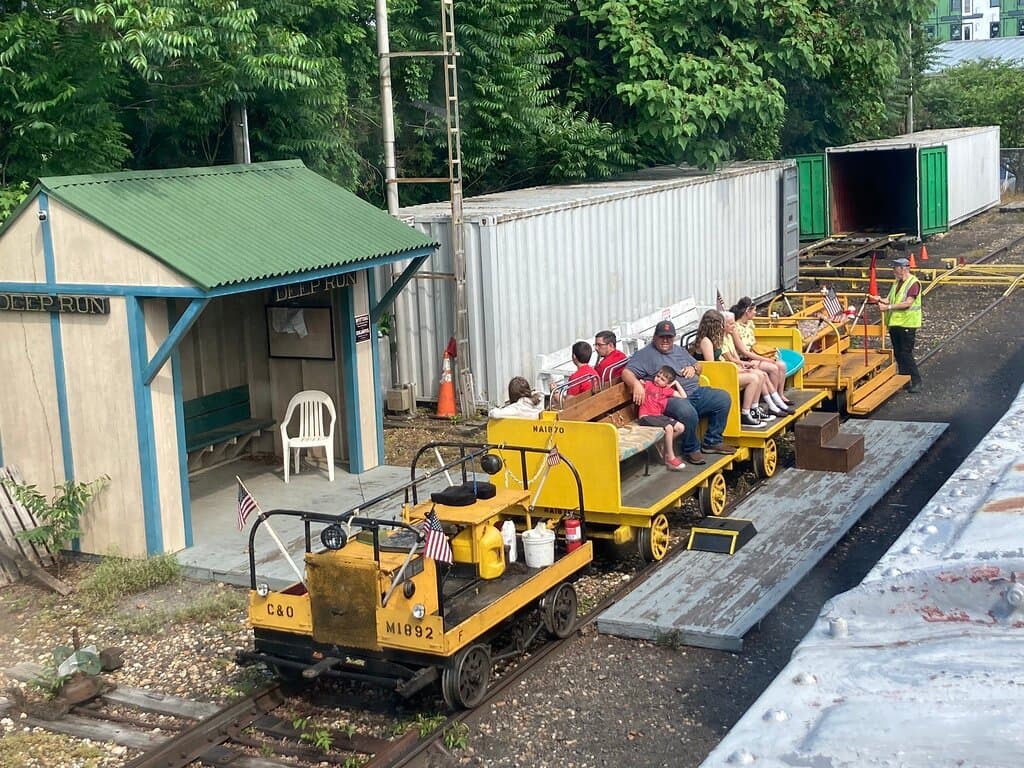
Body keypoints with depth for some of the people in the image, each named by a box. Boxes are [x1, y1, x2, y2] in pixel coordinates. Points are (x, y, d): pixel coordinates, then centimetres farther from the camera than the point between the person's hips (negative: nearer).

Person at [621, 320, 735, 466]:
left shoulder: (679, 350, 25)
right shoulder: (646, 354, 2)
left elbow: (698, 365, 34)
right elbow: (626, 372, -9)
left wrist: (693, 368, 9)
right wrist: (636, 384, -31)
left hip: (695, 392, 8)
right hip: (672, 398, -8)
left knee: (723, 398, -6)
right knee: (688, 412, -39)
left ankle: (712, 442, 5)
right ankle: (691, 450, -13)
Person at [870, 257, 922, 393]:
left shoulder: (914, 283, -13)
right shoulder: (896, 283, 14)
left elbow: (908, 303, -21)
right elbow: (890, 299, 14)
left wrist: (888, 307, -23)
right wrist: (880, 300, -6)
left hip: (907, 324, -8)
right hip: (894, 323, 8)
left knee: (906, 353, -8)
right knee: (898, 354, 12)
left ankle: (916, 381, 0)